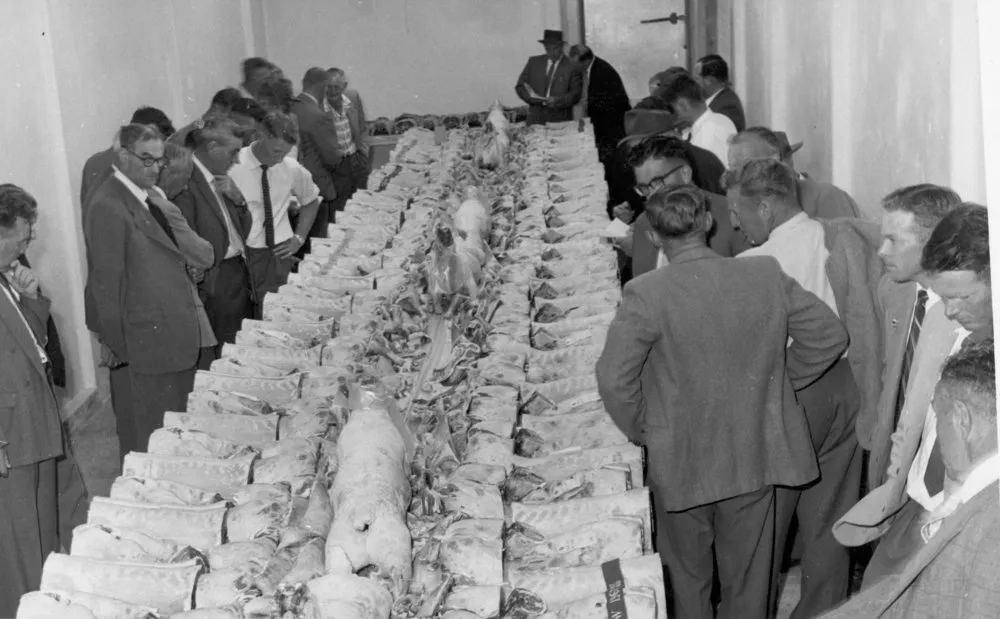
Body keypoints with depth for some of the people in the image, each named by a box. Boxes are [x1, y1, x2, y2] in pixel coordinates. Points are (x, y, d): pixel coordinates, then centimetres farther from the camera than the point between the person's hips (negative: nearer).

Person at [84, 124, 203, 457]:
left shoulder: (152, 199, 11)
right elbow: (107, 282, -17)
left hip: (177, 335, 9)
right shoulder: (108, 207, -17)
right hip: (149, 340, -9)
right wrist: (118, 343, -14)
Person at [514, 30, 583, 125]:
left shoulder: (572, 66, 1)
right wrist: (533, 97, -7)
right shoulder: (534, 62, 11)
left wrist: (557, 101, -18)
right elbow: (520, 86, 11)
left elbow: (576, 95, -2)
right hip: (536, 119, 2)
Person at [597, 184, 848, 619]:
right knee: (747, 578, 19)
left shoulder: (645, 295, -19)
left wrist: (641, 430, -2)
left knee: (688, 579, 19)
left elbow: (614, 380, -20)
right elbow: (829, 335, -1)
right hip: (755, 459, 3)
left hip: (680, 464, -3)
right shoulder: (767, 275, -9)